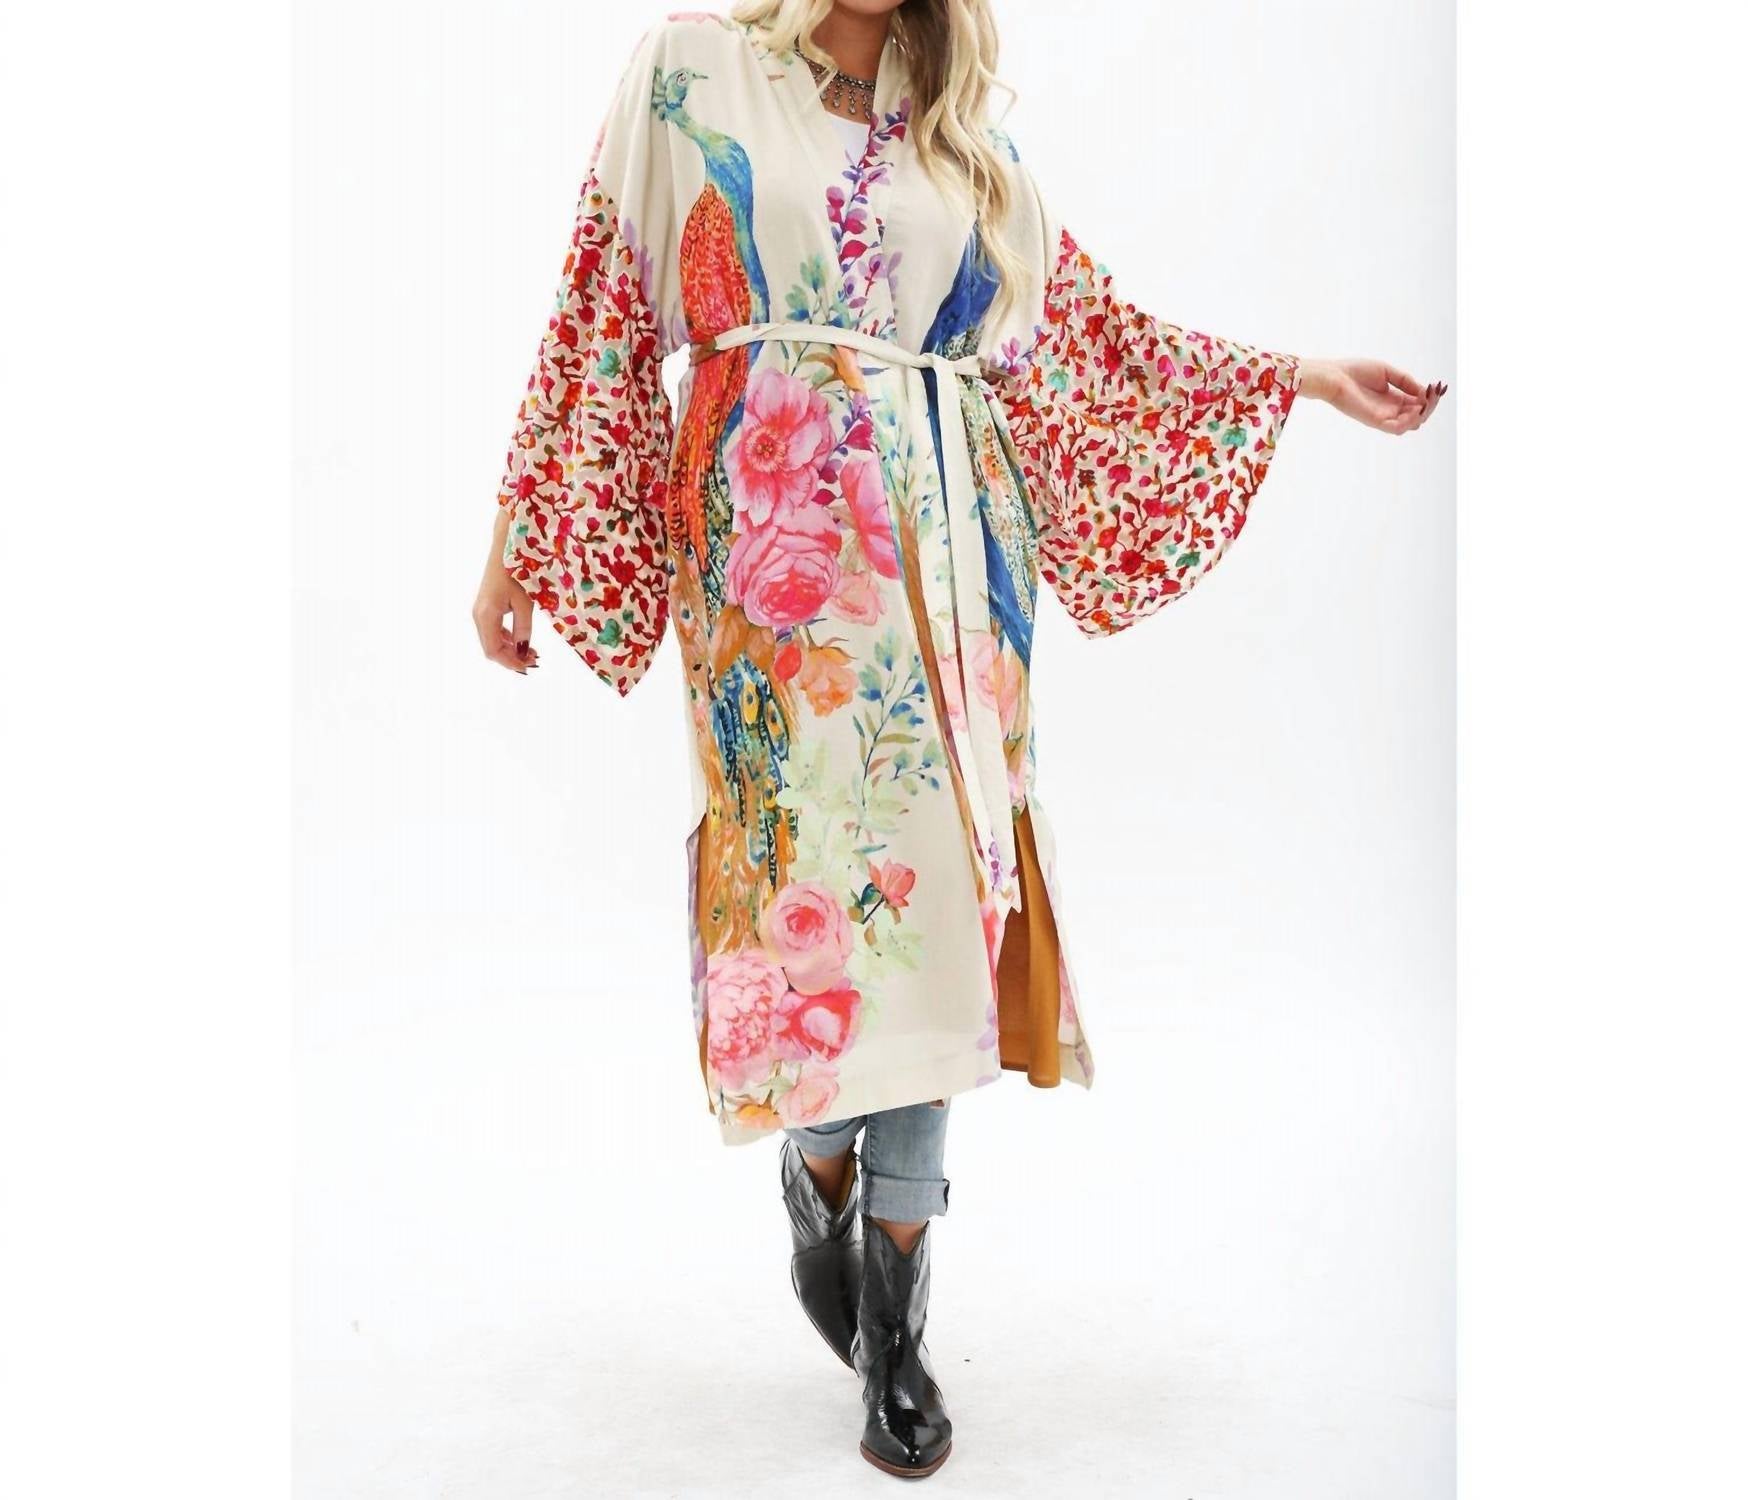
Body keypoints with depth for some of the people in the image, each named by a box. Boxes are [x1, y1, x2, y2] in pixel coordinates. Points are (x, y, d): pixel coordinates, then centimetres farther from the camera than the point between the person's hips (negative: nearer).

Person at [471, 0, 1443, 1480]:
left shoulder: (967, 142, 19)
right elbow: (602, 322, 8)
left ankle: (893, 1305, 10)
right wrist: (516, 549, 6)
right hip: (776, 541, -2)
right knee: (806, 864, -7)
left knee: (938, 883, -2)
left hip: (950, 555, 3)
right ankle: (818, 1165, 23)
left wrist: (1308, 377, 20)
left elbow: (1089, 330, 21)